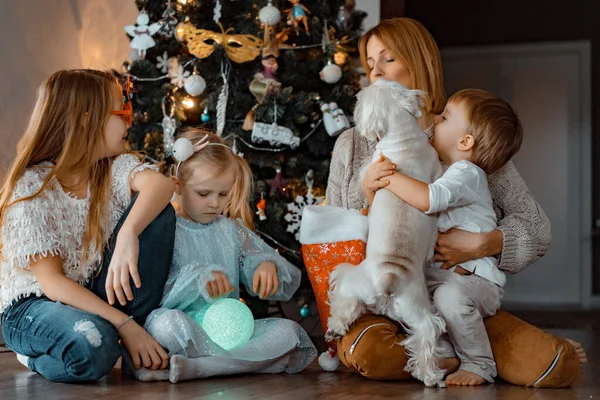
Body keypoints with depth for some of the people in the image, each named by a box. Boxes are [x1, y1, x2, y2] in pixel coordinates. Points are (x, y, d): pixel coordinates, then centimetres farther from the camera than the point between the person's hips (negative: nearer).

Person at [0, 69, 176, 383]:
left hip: (98, 295, 5)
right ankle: (38, 357, -4)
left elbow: (162, 184, -25)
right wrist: (123, 323, -31)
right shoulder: (32, 186, -16)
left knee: (158, 211, -15)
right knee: (93, 346, -40)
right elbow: (51, 281, -22)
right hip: (33, 306, -5)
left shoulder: (114, 168, -1)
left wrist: (128, 234, -45)